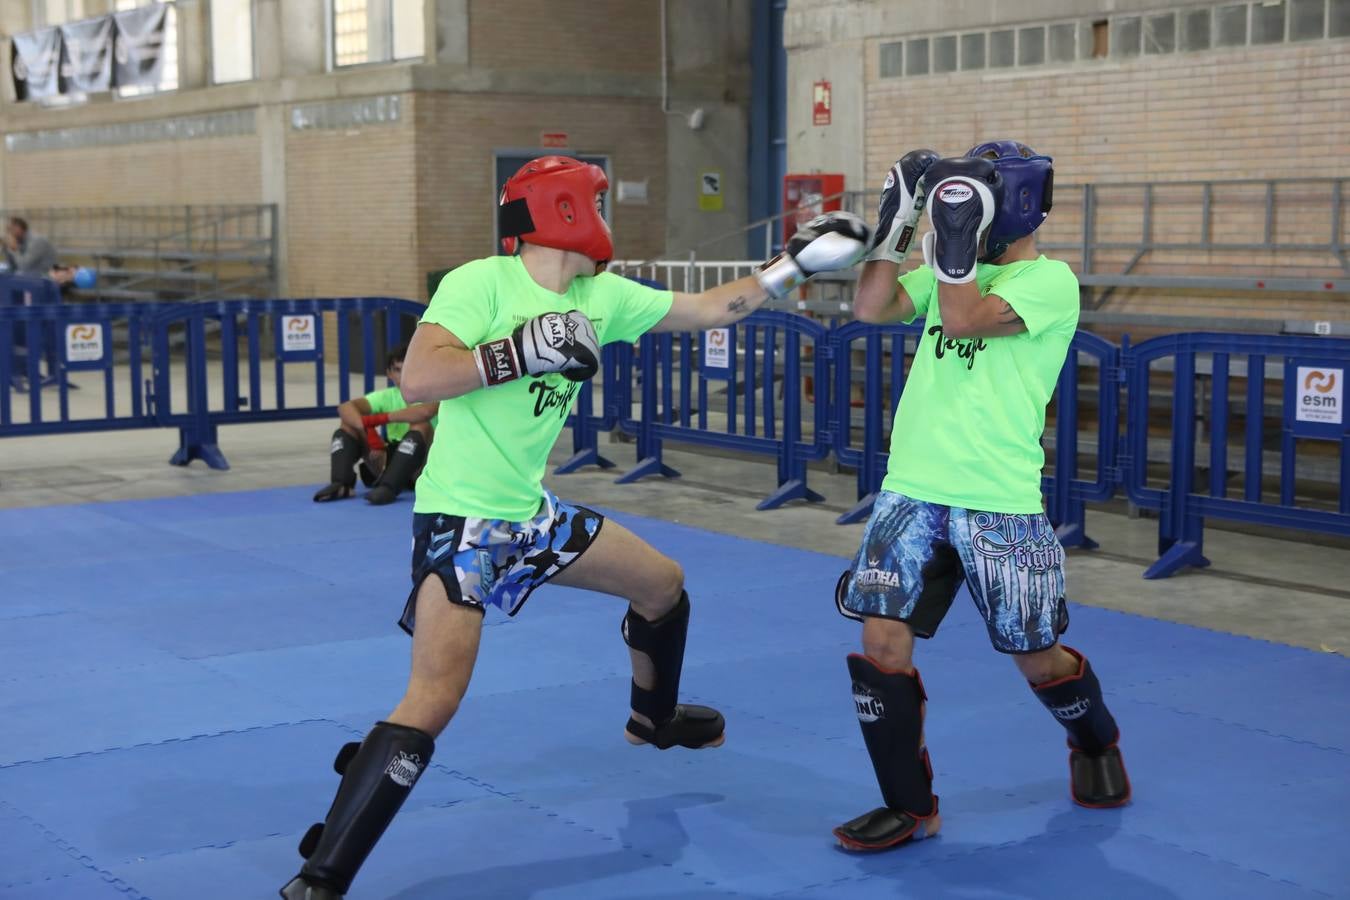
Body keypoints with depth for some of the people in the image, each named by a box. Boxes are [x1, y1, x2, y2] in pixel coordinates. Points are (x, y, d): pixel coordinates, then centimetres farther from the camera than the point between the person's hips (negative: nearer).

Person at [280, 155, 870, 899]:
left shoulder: (602, 296, 4)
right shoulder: (480, 282, -18)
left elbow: (706, 311, 14)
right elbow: (416, 379, -29)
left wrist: (794, 264, 12)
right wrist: (522, 350, -30)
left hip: (529, 513, 8)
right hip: (460, 520, -8)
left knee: (663, 585, 22)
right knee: (434, 700, -20)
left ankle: (654, 718, 52)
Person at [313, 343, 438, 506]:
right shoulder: (387, 396, 2)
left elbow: (425, 412, -38)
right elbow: (345, 407, -14)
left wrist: (378, 419, -31)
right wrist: (368, 428, -33)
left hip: (421, 471, -5)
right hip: (389, 462, 5)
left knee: (421, 426, -33)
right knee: (349, 423, -6)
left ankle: (388, 488, -38)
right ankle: (341, 484, -20)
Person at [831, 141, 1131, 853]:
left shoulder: (1049, 281, -6)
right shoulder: (952, 268, 14)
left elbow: (964, 319, -20)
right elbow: (871, 307, 0)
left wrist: (954, 230, -19)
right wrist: (900, 215, -4)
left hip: (998, 505, -5)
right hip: (910, 492, 5)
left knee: (1036, 656, 8)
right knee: (882, 641, -6)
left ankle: (1096, 745, 41)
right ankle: (910, 807, 8)